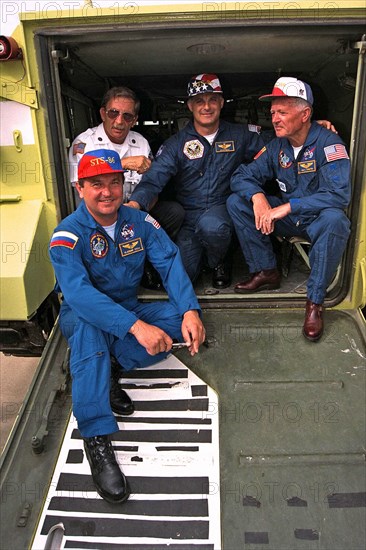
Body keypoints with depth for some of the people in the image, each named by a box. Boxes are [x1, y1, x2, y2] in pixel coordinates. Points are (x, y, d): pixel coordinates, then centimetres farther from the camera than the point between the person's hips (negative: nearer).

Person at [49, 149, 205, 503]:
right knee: (88, 323, -38)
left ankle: (102, 371, -14)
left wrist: (190, 310, -32)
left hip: (129, 309, 4)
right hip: (81, 317, -4)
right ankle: (96, 439, -35)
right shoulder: (68, 235, -18)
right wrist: (136, 326, -46)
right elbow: (77, 291, -34)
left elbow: (170, 262, -13)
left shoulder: (140, 221, -4)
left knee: (179, 318, -20)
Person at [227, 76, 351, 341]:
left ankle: (315, 301, -23)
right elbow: (242, 175, 0)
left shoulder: (328, 143, -17)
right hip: (286, 216, 5)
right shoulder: (276, 145, 0)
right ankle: (266, 272, -4)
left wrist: (287, 207, -32)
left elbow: (339, 195, -27)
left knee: (335, 220, -40)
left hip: (317, 218, -5)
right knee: (236, 202, -10)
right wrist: (258, 196, -23)